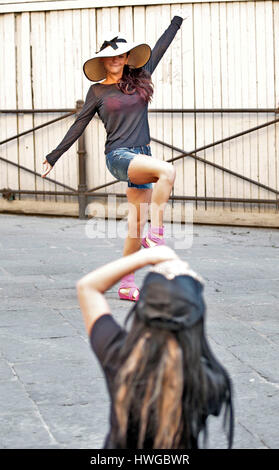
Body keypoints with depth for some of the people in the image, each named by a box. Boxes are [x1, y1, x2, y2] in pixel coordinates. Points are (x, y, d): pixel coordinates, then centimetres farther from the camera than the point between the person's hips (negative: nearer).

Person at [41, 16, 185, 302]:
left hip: (141, 158, 5)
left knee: (137, 221, 1)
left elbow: (160, 47, 24)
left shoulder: (139, 78, 12)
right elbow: (79, 126, 9)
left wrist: (177, 21, 35)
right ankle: (155, 235, -26)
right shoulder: (98, 91, 4)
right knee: (167, 171, -31)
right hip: (118, 156, -5)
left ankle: (126, 284, 6)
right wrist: (53, 157, 11)